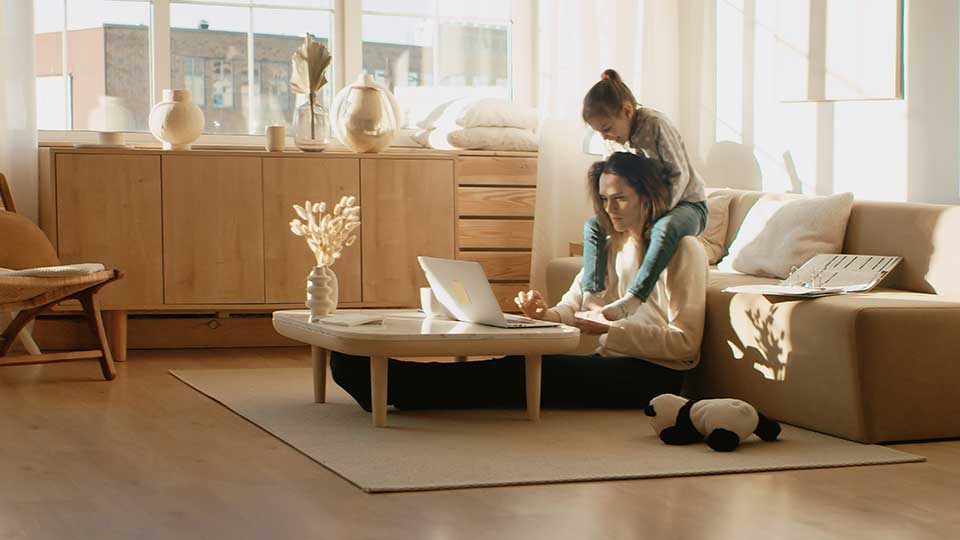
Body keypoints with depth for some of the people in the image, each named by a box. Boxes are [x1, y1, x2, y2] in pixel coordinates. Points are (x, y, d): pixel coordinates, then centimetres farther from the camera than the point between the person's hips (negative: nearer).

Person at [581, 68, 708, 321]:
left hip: (686, 203, -7)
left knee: (664, 228, -41)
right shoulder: (614, 142, 1)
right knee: (593, 225, -11)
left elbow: (681, 174, -21)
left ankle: (631, 300, -49)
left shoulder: (655, 124, -20)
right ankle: (591, 295, -23)